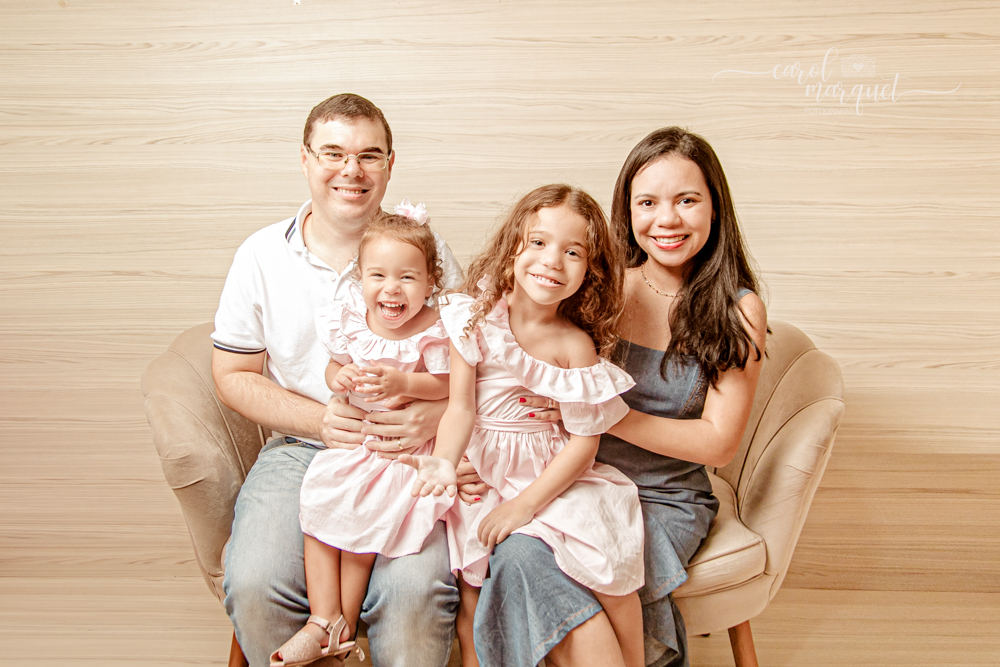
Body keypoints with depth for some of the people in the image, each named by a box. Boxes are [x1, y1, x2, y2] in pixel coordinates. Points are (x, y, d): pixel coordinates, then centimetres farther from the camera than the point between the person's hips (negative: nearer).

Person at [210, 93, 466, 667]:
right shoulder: (261, 255, 5)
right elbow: (233, 375, 8)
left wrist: (437, 414, -18)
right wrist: (320, 419, -9)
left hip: (405, 454, -1)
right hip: (299, 449, 2)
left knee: (415, 589, -27)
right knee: (254, 586, -23)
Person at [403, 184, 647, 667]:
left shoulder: (577, 346, -8)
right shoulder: (477, 318, -5)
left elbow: (584, 441, -7)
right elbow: (460, 408, -8)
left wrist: (525, 504, -14)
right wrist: (443, 462, -27)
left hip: (554, 475, 0)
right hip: (482, 468, 1)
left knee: (609, 564, -17)